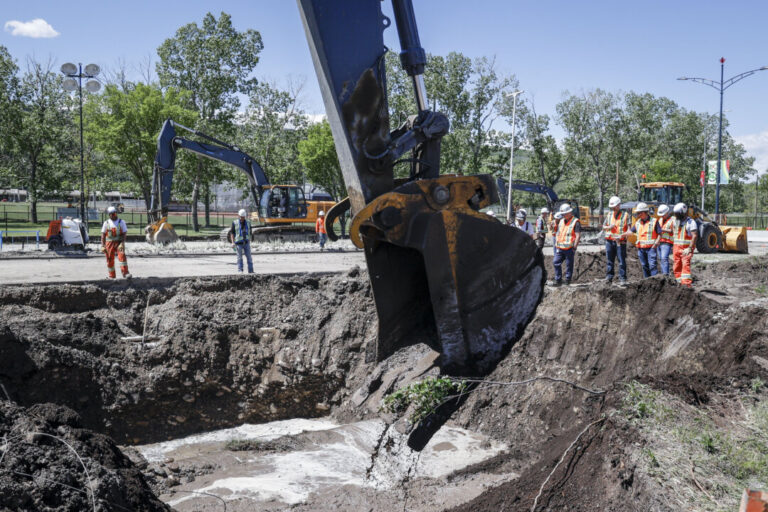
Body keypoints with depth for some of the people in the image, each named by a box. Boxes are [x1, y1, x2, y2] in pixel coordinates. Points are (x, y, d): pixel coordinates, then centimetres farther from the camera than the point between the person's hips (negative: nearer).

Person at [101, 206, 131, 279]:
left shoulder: (121, 222, 2)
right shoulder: (106, 223, 7)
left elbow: (124, 233, -4)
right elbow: (103, 235, 6)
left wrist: (122, 244, -16)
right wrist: (103, 246, -2)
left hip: (119, 242, -2)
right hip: (109, 243, 2)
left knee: (122, 256, -20)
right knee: (110, 260, 4)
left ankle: (125, 272, -23)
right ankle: (111, 275, 17)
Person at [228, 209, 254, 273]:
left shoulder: (248, 222, 9)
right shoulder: (235, 223, -1)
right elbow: (232, 233, 0)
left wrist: (249, 241, 13)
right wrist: (233, 242, -10)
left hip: (246, 243, 3)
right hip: (238, 243, -3)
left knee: (249, 257, 0)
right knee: (239, 257, -3)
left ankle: (251, 271, 3)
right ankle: (240, 271, 0)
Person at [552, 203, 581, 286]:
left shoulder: (575, 222, -5)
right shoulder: (561, 221, 16)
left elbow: (578, 236, -11)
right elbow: (557, 233, 22)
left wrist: (574, 248, -16)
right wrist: (556, 245, 15)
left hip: (569, 248, -6)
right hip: (560, 248, 6)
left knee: (569, 265, 0)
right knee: (556, 262, 2)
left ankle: (568, 280, 8)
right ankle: (558, 280, 9)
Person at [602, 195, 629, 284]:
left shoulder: (625, 215, 1)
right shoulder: (609, 215, 14)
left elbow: (629, 228, -4)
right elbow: (603, 227, 18)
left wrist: (622, 235, -21)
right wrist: (609, 227, -4)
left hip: (620, 242, -4)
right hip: (610, 241, 4)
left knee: (622, 261, -2)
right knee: (609, 260, 6)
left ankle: (622, 278, 2)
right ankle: (609, 277, 11)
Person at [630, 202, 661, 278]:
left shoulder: (654, 221, -4)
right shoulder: (638, 222, 12)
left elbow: (660, 234, -3)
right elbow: (631, 231, 14)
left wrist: (656, 243, -15)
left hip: (651, 248, -5)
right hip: (641, 248, 5)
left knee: (652, 265, -13)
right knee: (644, 266, 9)